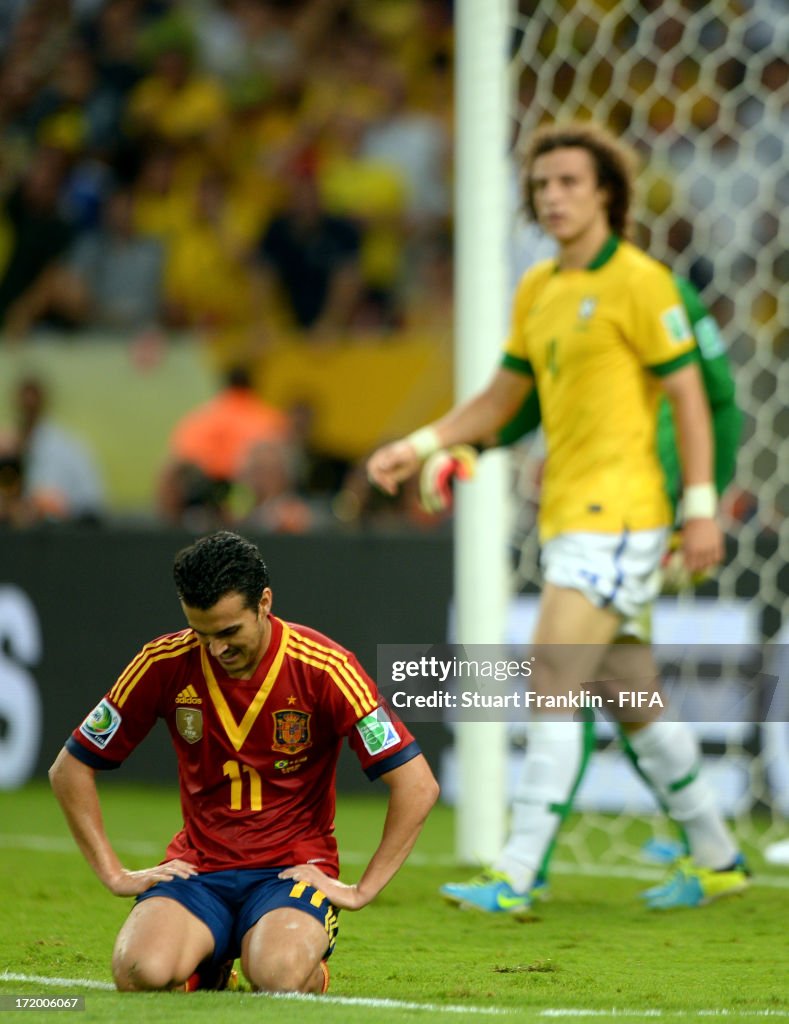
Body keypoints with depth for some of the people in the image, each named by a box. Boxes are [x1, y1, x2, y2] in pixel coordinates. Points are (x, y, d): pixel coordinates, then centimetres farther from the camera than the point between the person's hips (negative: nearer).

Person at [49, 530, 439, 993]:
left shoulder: (322, 668, -10)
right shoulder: (166, 663, -3)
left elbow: (418, 785, -9)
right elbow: (70, 770, 8)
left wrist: (363, 891, -9)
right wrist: (117, 875, 2)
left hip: (294, 868, -2)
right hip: (197, 867, 2)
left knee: (279, 976, -35)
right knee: (142, 973, -30)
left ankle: (312, 966, 4)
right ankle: (206, 965, 7)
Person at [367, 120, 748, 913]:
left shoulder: (637, 281, -8)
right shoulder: (536, 290, 15)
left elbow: (688, 395, -10)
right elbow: (498, 401, 22)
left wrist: (701, 508, -14)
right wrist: (418, 447, 9)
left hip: (617, 514, -8)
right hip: (566, 515, 8)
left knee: (552, 682, -15)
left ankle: (516, 876, -16)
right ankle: (715, 859, 24)